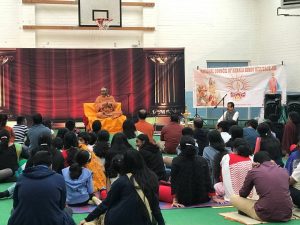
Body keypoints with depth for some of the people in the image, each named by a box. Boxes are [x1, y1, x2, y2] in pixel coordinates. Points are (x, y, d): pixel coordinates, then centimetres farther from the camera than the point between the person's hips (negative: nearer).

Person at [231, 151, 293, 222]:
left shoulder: (253, 172, 1)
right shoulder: (284, 171, 10)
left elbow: (243, 194, 15)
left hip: (266, 215, -4)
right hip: (287, 215, 4)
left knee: (233, 198, 15)